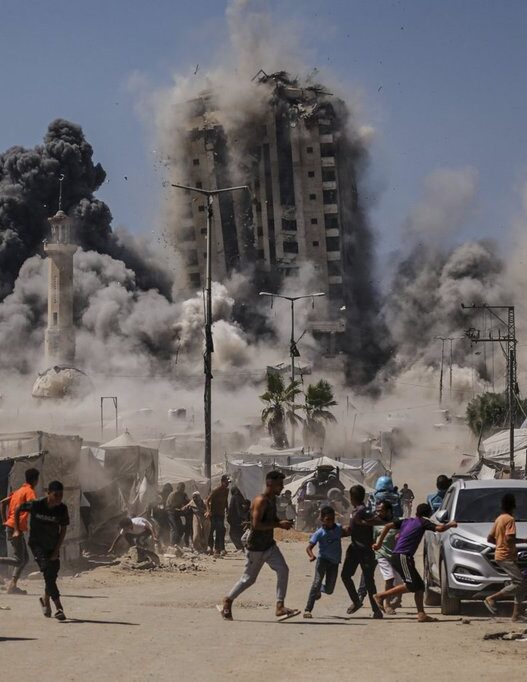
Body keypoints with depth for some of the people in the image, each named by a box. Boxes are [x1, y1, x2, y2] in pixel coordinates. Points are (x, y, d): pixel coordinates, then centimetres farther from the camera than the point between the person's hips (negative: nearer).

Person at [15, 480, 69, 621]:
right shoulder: (36, 505, -19)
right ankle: (59, 608, -26)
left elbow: (63, 529, -2)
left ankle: (45, 599, 37)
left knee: (52, 575, 7)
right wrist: (17, 529, -1)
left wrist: (56, 550, -5)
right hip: (37, 544, -4)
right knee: (48, 571, -20)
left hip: (53, 546, 4)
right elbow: (18, 509, -2)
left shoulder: (62, 509, -12)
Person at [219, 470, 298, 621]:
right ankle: (227, 602, 24)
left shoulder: (272, 499, 7)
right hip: (256, 547, -8)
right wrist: (279, 525, -27)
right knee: (249, 578, 4)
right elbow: (256, 524, -29)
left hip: (269, 545, 8)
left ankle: (280, 607, -8)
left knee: (283, 570, -8)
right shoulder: (260, 501, -21)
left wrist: (282, 522, 2)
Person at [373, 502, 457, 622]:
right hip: (402, 557, -9)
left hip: (397, 557, 9)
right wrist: (450, 525, 8)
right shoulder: (423, 522, 1)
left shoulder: (406, 521, 19)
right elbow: (439, 529, -11)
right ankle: (381, 596, -11)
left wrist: (379, 543, 11)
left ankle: (421, 614, 1)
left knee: (419, 585, 7)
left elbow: (388, 526, 10)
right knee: (411, 585, -15)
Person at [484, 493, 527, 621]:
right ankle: (491, 599, -13)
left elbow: (490, 538, 17)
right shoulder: (510, 519, -12)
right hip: (506, 556, -10)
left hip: (500, 555, 10)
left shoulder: (499, 519, 15)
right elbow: (509, 538, -23)